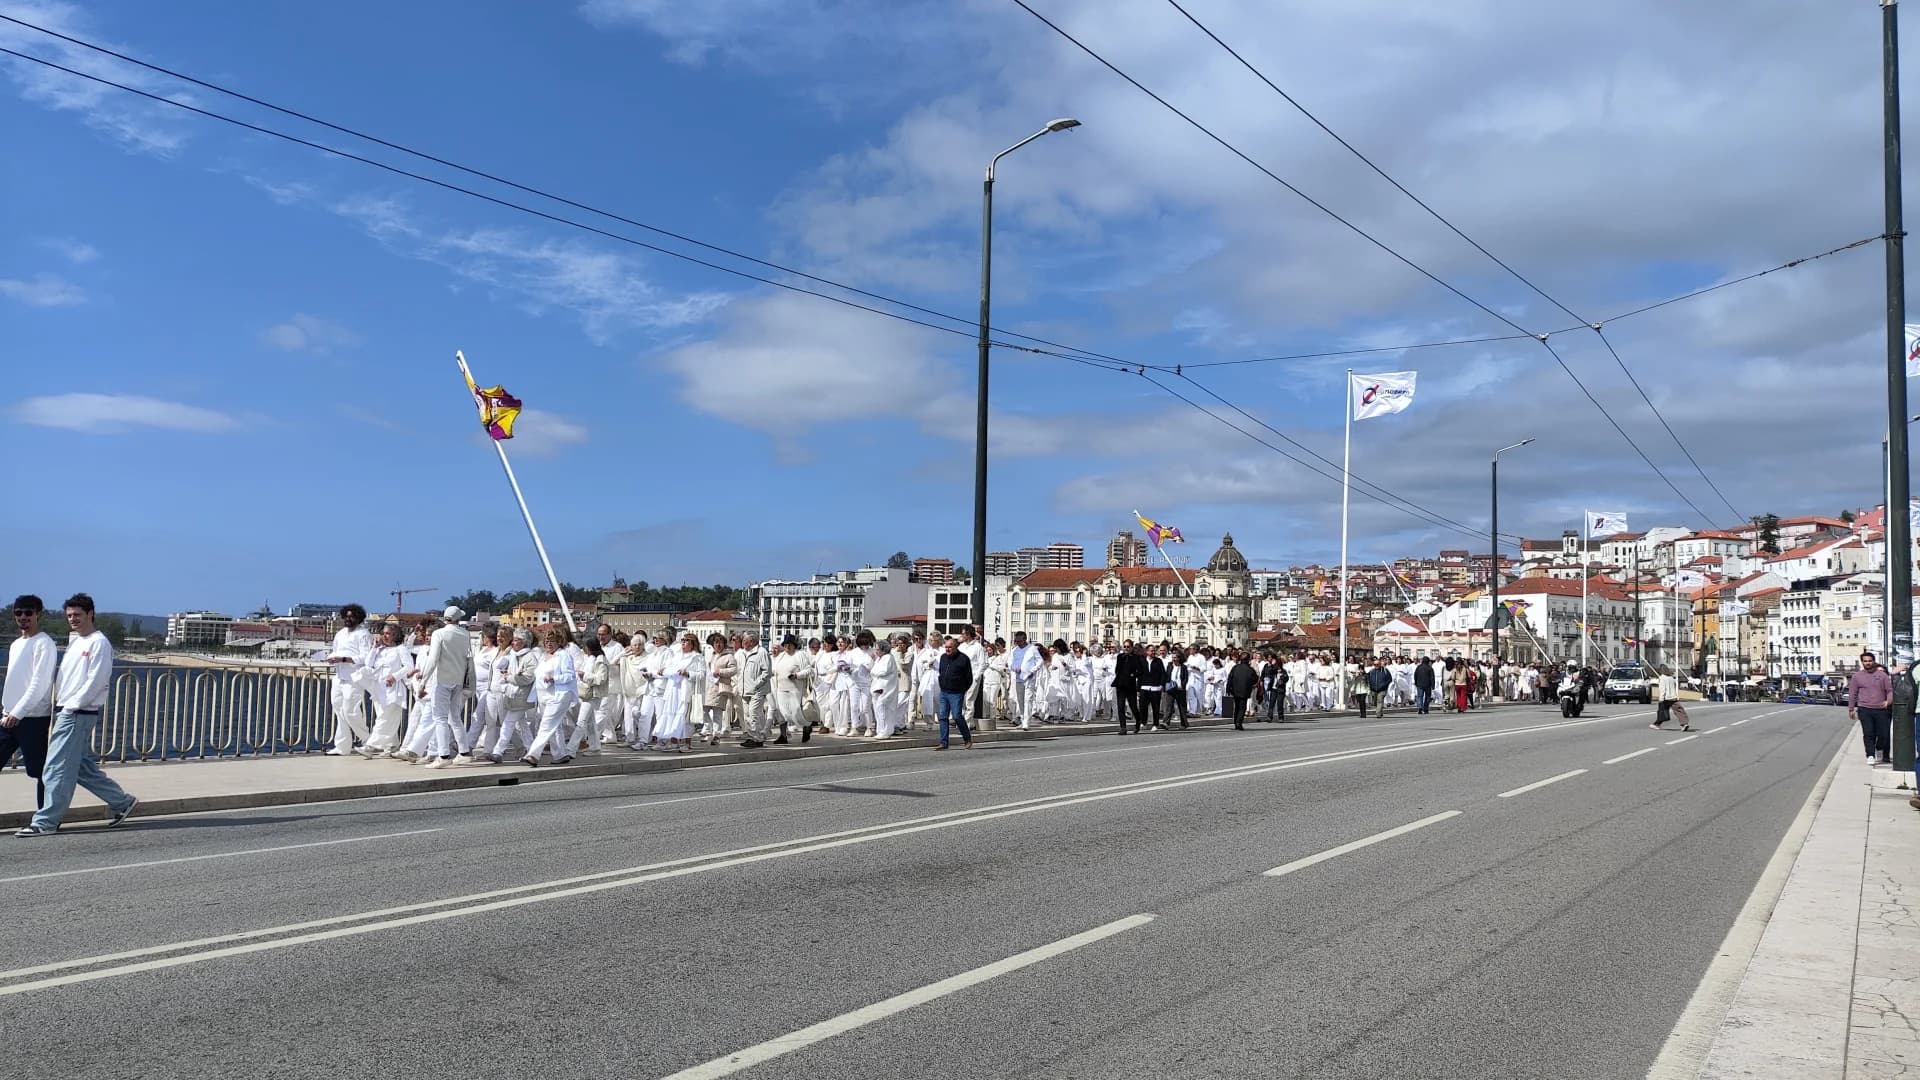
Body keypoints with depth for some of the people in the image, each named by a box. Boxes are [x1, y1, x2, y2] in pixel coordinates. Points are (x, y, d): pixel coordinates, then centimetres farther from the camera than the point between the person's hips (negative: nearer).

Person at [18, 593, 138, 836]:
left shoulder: (99, 643, -10)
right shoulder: (74, 641, 18)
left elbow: (96, 681, -16)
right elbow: (64, 678, 21)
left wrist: (71, 706, -17)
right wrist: (59, 705, 10)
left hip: (79, 714, -9)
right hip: (65, 711, 9)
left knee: (57, 768, -8)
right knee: (85, 768, 11)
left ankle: (46, 822, -4)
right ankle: (122, 802, 20)